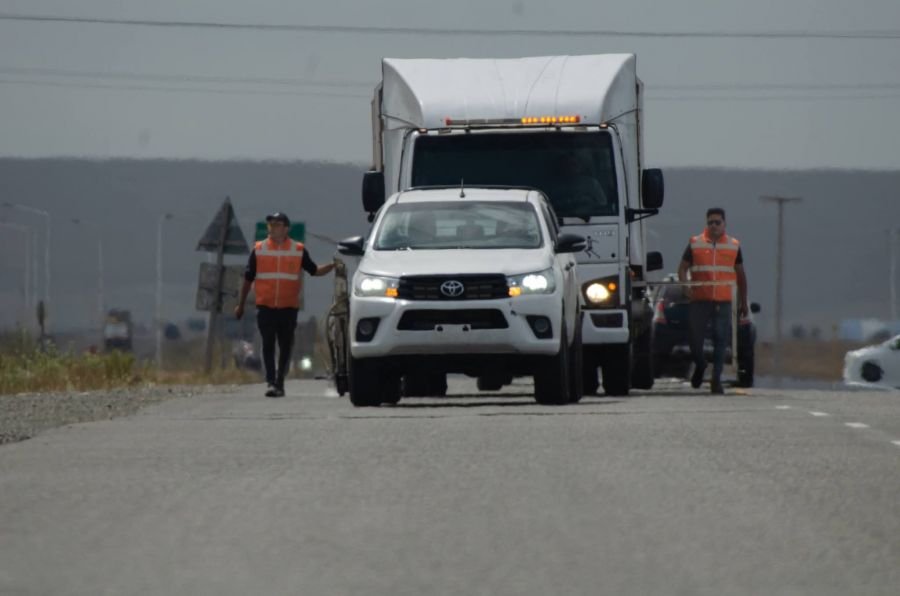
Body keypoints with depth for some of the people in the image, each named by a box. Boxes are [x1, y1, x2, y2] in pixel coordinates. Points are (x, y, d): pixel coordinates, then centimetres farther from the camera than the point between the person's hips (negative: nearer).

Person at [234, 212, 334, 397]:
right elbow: (248, 279, 10)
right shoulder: (259, 250, 5)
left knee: (286, 347, 5)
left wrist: (332, 266, -7)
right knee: (268, 345, -8)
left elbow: (315, 270, 12)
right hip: (265, 307, -1)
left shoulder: (298, 250, 5)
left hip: (289, 307, 1)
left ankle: (279, 383, 16)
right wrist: (241, 304, 12)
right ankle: (271, 383, -10)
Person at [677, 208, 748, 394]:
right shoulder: (695, 244, 7)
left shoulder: (733, 245, 11)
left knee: (721, 340, -6)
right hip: (700, 300, 0)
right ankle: (700, 366, 29)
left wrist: (743, 302, 15)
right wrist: (686, 286, -12)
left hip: (724, 301, 0)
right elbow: (683, 268, 8)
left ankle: (716, 379, -2)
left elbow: (740, 275, 17)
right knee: (696, 339, 0)